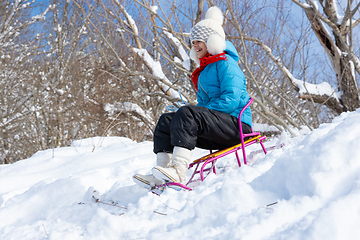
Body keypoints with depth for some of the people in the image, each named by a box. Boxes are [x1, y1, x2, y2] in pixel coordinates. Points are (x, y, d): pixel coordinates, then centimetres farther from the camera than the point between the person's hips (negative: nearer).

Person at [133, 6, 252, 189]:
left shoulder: (226, 64, -6)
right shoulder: (204, 71, 23)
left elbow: (231, 100, -18)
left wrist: (198, 114, -18)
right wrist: (194, 116, 3)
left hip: (237, 124, -9)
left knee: (187, 113, -30)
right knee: (166, 120, -2)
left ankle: (179, 170, -41)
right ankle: (161, 174, -18)